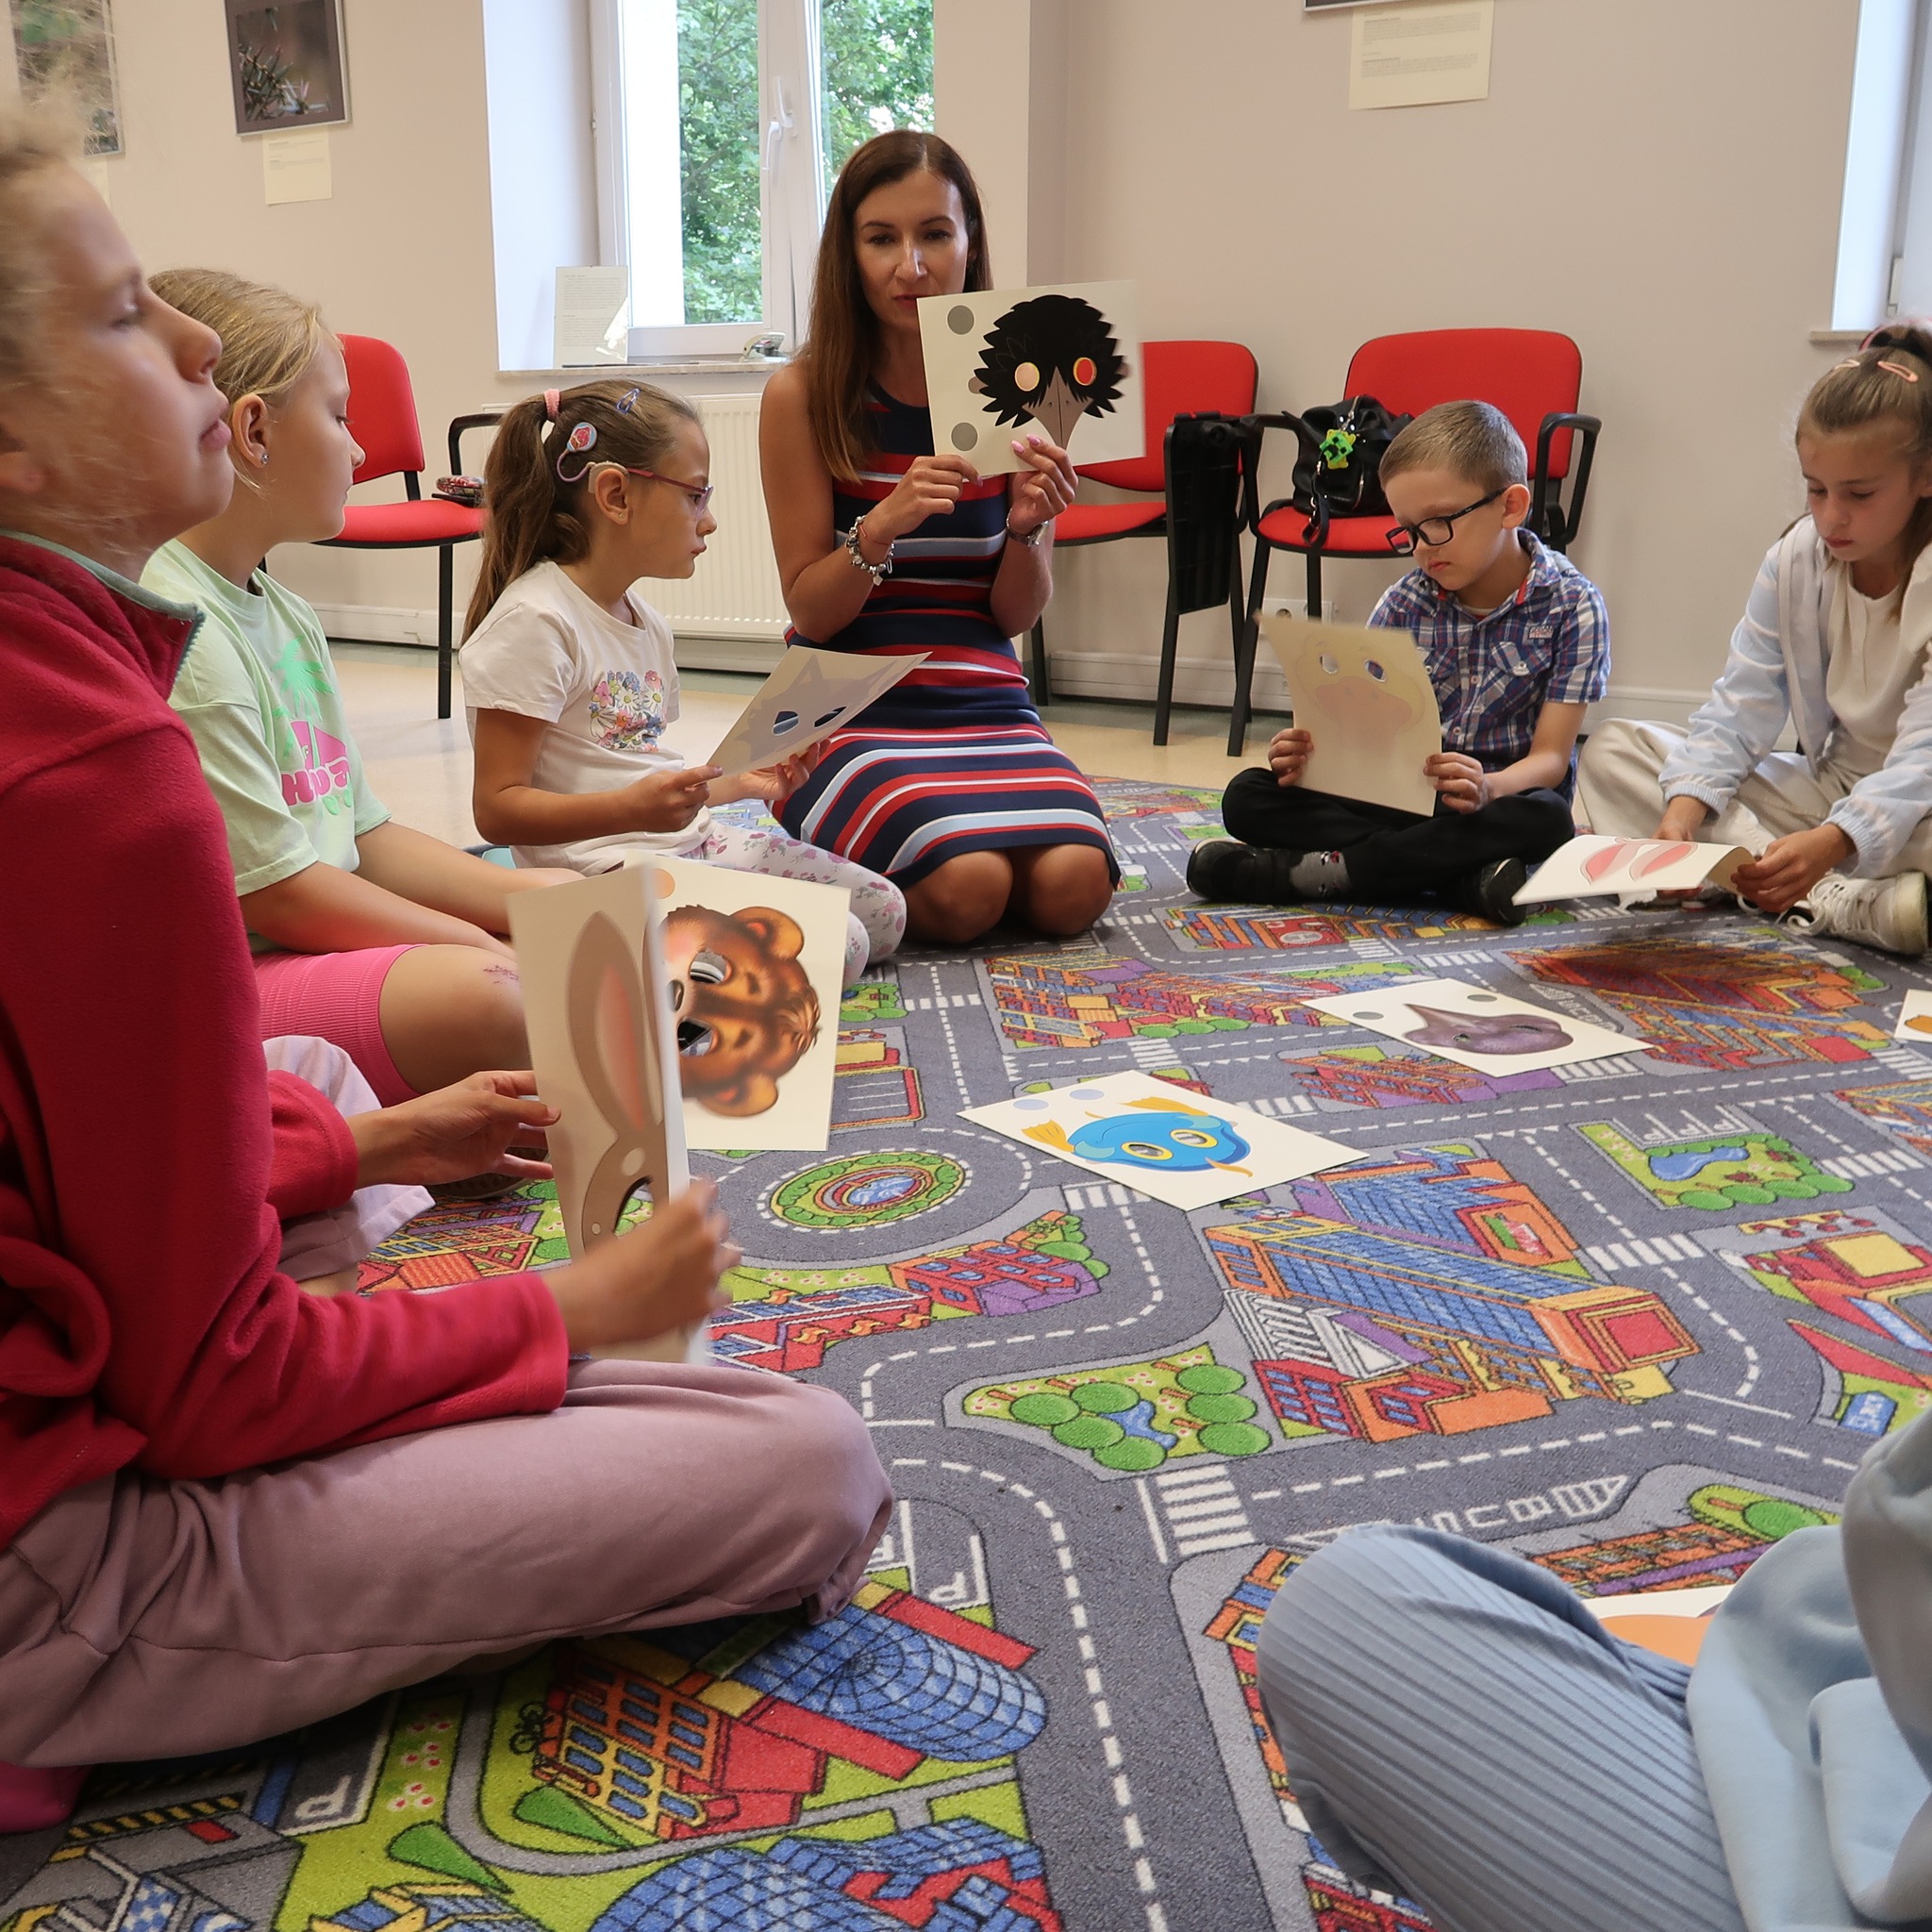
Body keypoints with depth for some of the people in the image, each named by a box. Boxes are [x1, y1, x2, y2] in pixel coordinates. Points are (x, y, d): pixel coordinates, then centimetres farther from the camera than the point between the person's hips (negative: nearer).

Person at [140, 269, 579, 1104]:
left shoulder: (285, 614, 17)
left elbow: (366, 836, 16)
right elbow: (275, 893, -17)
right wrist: (483, 947, -10)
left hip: (322, 942, 11)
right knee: (478, 999, -35)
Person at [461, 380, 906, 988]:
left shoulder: (646, 624, 17)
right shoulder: (533, 621, -14)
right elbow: (498, 808, -18)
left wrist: (740, 782, 13)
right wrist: (633, 809, -31)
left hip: (693, 843, 10)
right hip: (605, 867, -10)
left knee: (883, 912, 4)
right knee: (830, 950, -22)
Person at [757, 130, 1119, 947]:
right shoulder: (803, 396, -4)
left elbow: (1016, 615, 6)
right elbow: (809, 611, -4)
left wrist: (1026, 528, -15)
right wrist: (882, 527, -22)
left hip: (987, 703, 3)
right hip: (851, 705, -3)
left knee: (1071, 885, -23)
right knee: (966, 888, -28)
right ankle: (850, 875, 6)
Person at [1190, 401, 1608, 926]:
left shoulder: (1572, 603, -9)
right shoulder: (1404, 603, 1)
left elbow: (1550, 756, -14)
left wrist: (1490, 787, -37)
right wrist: (1314, 754, -25)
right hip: (1403, 794, 4)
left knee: (1544, 820, -40)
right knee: (1248, 797, -15)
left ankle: (1310, 872, -31)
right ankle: (1467, 875, -28)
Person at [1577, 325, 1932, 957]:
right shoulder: (1794, 559, -3)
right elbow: (1742, 705, -6)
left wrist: (1835, 841, -44)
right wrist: (1686, 803, -25)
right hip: (1826, 783, 7)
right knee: (1612, 750, -9)